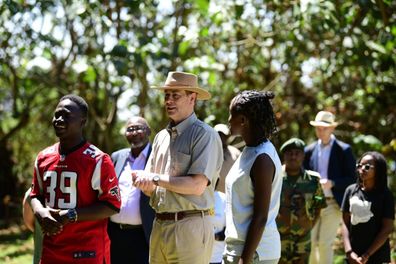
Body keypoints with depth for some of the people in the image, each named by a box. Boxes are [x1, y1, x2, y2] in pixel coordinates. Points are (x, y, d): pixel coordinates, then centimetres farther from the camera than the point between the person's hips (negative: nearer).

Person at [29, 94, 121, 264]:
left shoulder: (97, 160, -9)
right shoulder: (43, 158, 9)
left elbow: (112, 205, -10)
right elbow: (35, 195, 19)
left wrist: (72, 215, -19)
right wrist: (40, 212, -5)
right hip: (50, 249, 5)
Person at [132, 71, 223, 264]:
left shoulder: (204, 134, -7)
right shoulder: (161, 137, 17)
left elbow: (197, 185, -17)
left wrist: (155, 179, -11)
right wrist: (144, 184, -6)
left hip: (190, 227, -7)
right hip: (159, 226, 7)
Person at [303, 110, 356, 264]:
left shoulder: (344, 150, -1)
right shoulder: (309, 150, 10)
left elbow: (352, 178, -3)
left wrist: (332, 183, -17)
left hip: (333, 203, -4)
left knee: (325, 243, -8)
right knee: (311, 242, 3)